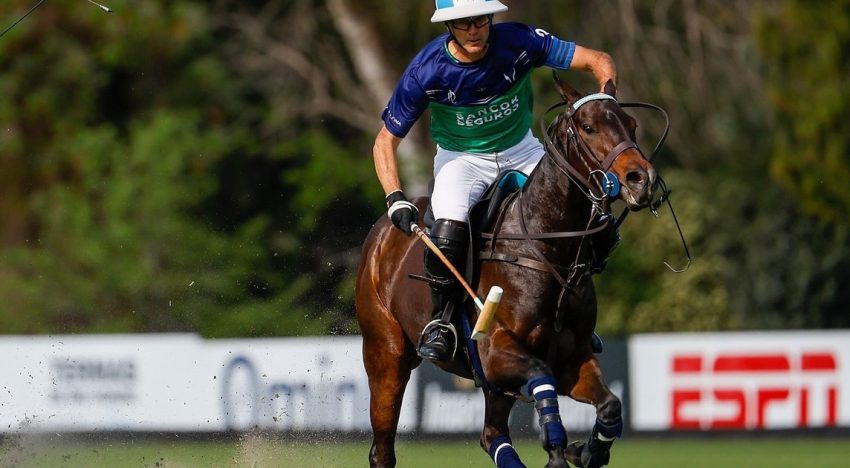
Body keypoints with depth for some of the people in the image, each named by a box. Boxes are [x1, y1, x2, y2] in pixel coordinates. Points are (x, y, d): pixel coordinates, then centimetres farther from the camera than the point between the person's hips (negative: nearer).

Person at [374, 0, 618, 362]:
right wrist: (395, 199, -27)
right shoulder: (427, 71, -21)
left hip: (521, 151, 3)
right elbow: (386, 141, -13)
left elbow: (598, 61, -16)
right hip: (461, 157, -2)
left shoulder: (518, 43, -19)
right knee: (449, 230, -31)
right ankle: (441, 321, -7)